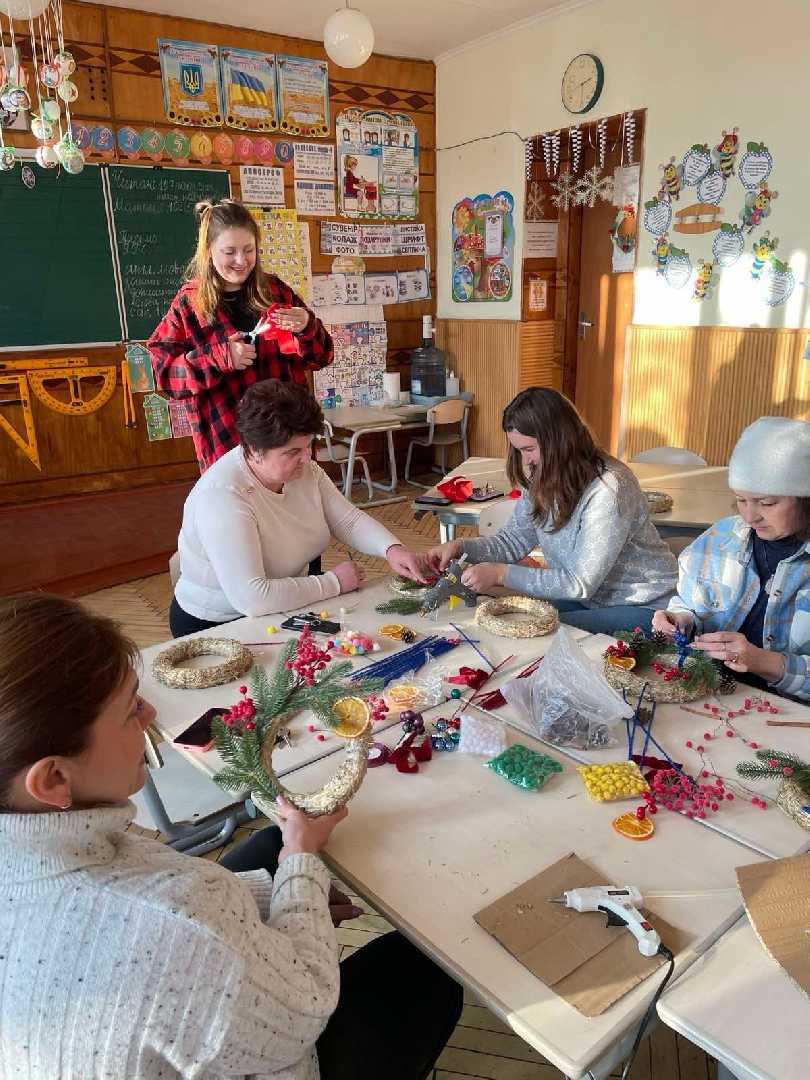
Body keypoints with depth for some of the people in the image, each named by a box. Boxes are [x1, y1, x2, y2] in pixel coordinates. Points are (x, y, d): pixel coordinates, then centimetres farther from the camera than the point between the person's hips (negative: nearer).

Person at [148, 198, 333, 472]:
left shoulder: (275, 291, 5)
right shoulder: (189, 303, 0)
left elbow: (320, 357, 6)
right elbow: (163, 371, -5)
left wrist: (306, 328, -16)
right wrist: (218, 359, -19)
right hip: (226, 439, -2)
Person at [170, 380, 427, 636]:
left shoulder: (304, 469, -5)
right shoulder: (223, 496, -31)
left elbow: (350, 520, 1)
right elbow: (252, 598, -35)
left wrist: (392, 548, -19)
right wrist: (334, 583, -24)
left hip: (289, 607, 8)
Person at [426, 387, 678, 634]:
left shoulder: (608, 488, -27)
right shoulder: (542, 478, -3)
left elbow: (580, 583, -26)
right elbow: (514, 540, 6)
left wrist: (501, 574, -27)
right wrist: (461, 547, -11)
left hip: (643, 607, -6)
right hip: (588, 597, 7)